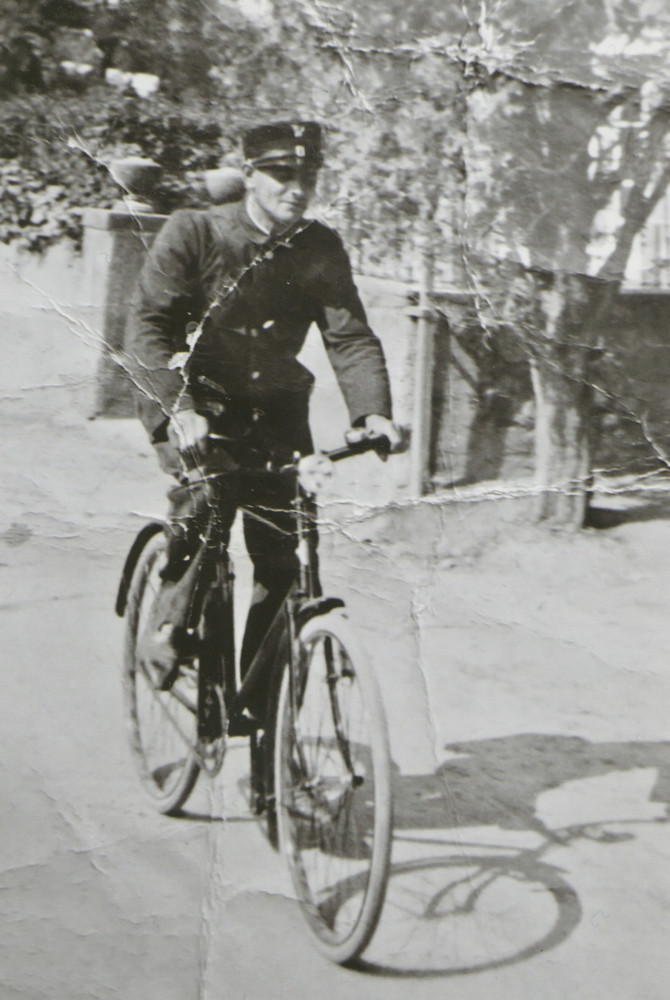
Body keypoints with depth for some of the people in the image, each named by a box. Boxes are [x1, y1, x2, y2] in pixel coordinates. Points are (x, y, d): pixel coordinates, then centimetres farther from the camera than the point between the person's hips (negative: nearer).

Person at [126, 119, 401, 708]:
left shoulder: (321, 250, -3)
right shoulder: (194, 232, -12)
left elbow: (350, 336, -10)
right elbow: (147, 326, -18)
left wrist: (374, 413, -29)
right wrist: (179, 407, -34)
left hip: (275, 407, 3)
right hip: (194, 400, -3)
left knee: (281, 557, -6)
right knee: (210, 486, -31)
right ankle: (171, 626, -11)